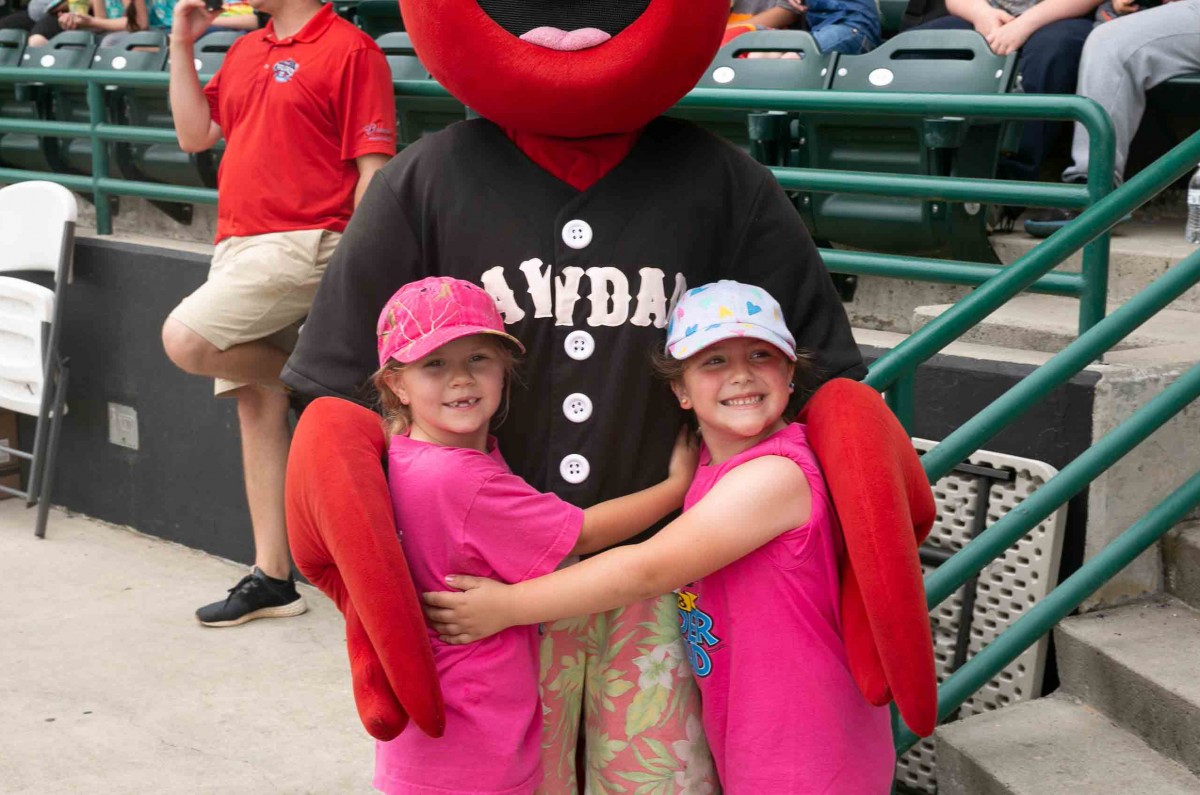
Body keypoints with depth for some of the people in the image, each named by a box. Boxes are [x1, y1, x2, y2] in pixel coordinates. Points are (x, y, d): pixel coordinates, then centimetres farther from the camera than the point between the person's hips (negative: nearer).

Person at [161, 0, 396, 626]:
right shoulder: (246, 51, 18)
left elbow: (373, 166, -12)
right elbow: (195, 134, 17)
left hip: (302, 243, -8)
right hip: (240, 247, 8)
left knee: (186, 339, -22)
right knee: (255, 407, 7)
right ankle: (271, 578, 13)